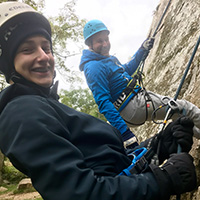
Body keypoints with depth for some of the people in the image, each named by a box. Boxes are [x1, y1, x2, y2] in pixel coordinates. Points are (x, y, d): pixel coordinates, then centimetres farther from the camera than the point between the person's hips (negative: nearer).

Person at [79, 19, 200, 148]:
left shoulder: (108, 59, 12)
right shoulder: (94, 68, -20)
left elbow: (126, 70, 30)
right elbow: (103, 103, -27)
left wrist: (142, 50, 25)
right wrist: (125, 133, -32)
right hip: (132, 107, -11)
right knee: (185, 107, -4)